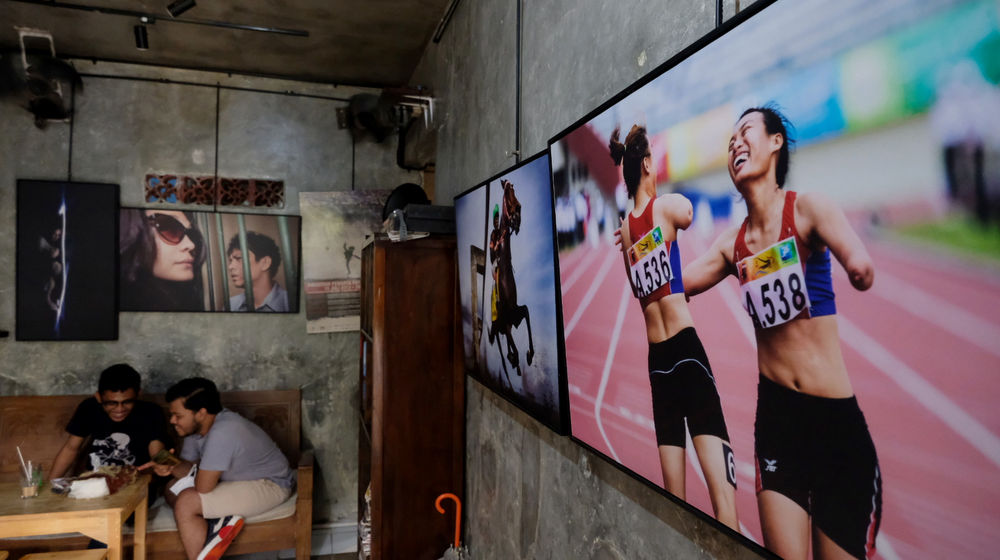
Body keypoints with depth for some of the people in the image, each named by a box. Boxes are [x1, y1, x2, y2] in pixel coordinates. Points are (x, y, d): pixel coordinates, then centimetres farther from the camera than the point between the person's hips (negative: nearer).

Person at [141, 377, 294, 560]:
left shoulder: (222, 432, -32)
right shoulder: (195, 426, -3)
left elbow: (203, 487, -27)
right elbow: (189, 466, 8)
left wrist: (195, 470, -6)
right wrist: (171, 468, -14)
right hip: (238, 478, 10)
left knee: (186, 503, -20)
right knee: (173, 488, 8)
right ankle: (221, 521, -8)